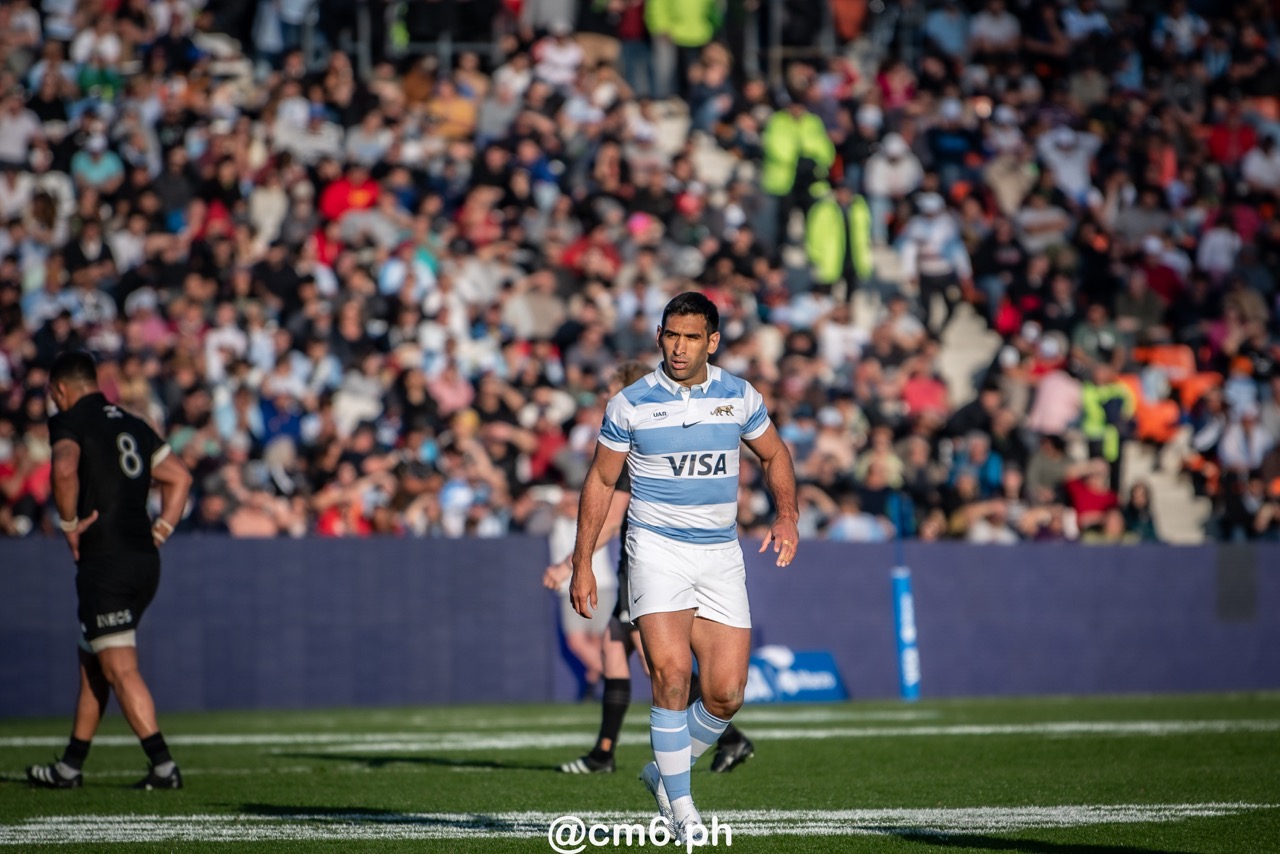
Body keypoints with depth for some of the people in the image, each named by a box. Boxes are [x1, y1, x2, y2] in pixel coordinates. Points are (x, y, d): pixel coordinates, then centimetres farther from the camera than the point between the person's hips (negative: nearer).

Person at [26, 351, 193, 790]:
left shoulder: (70, 422, -5)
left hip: (106, 560, -8)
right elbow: (180, 477, 20)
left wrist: (70, 524, -13)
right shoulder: (133, 425, 18)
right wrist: (160, 531, 17)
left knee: (121, 670, -8)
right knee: (91, 659, 17)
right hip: (145, 559, 8)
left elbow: (65, 469, -26)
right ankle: (70, 766, 22)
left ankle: (163, 766, -15)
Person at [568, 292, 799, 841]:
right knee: (671, 674, -20)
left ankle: (665, 774, 23)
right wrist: (582, 563, 4)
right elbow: (600, 481, 6)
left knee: (726, 694, -3)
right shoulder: (630, 405, -3)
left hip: (720, 555, 3)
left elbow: (774, 456, 19)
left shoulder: (740, 398, 3)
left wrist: (787, 516, 2)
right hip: (657, 549, -3)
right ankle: (682, 807, -9)